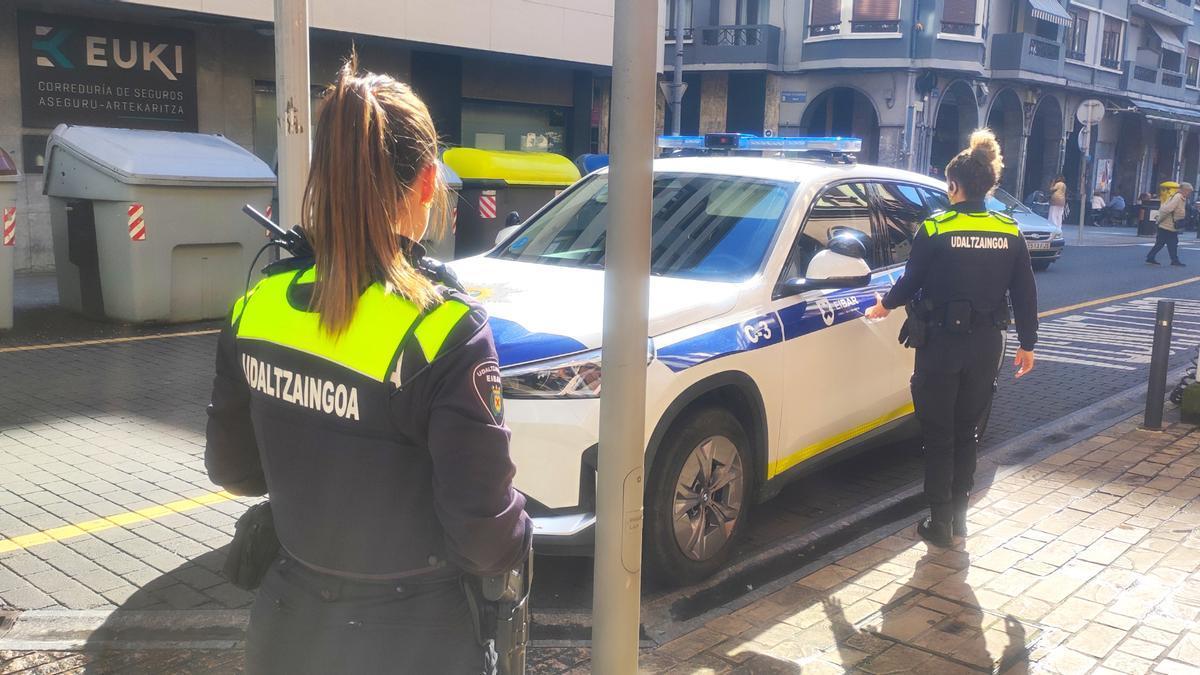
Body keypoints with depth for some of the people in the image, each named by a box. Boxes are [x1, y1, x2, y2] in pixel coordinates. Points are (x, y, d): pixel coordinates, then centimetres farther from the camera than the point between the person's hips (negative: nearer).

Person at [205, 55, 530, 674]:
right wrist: (517, 532, 0)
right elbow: (484, 536, -21)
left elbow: (230, 468, 5)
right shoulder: (443, 331, -25)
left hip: (289, 622, 4)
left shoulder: (257, 309, -8)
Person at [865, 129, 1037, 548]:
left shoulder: (935, 230, -11)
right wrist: (1027, 344, 14)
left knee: (938, 436, 6)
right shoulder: (1009, 233, 0)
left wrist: (885, 304, 17)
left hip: (941, 344, -4)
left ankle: (940, 523, 10)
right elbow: (1024, 294, 4)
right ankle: (958, 517, 24)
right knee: (966, 433, 17)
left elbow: (910, 284, -3)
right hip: (986, 346, 4)